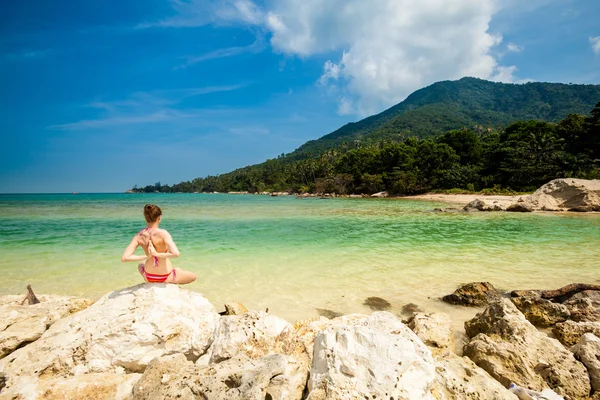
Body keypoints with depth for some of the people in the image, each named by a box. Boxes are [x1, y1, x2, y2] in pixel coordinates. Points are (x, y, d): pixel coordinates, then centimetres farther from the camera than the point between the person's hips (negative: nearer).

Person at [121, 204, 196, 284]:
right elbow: (176, 253, -38)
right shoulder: (162, 233, -25)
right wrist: (157, 254, -25)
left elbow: (124, 258, -14)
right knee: (193, 276, 22)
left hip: (148, 277, 4)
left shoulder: (139, 236, -11)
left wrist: (146, 256, -12)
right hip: (166, 277, -4)